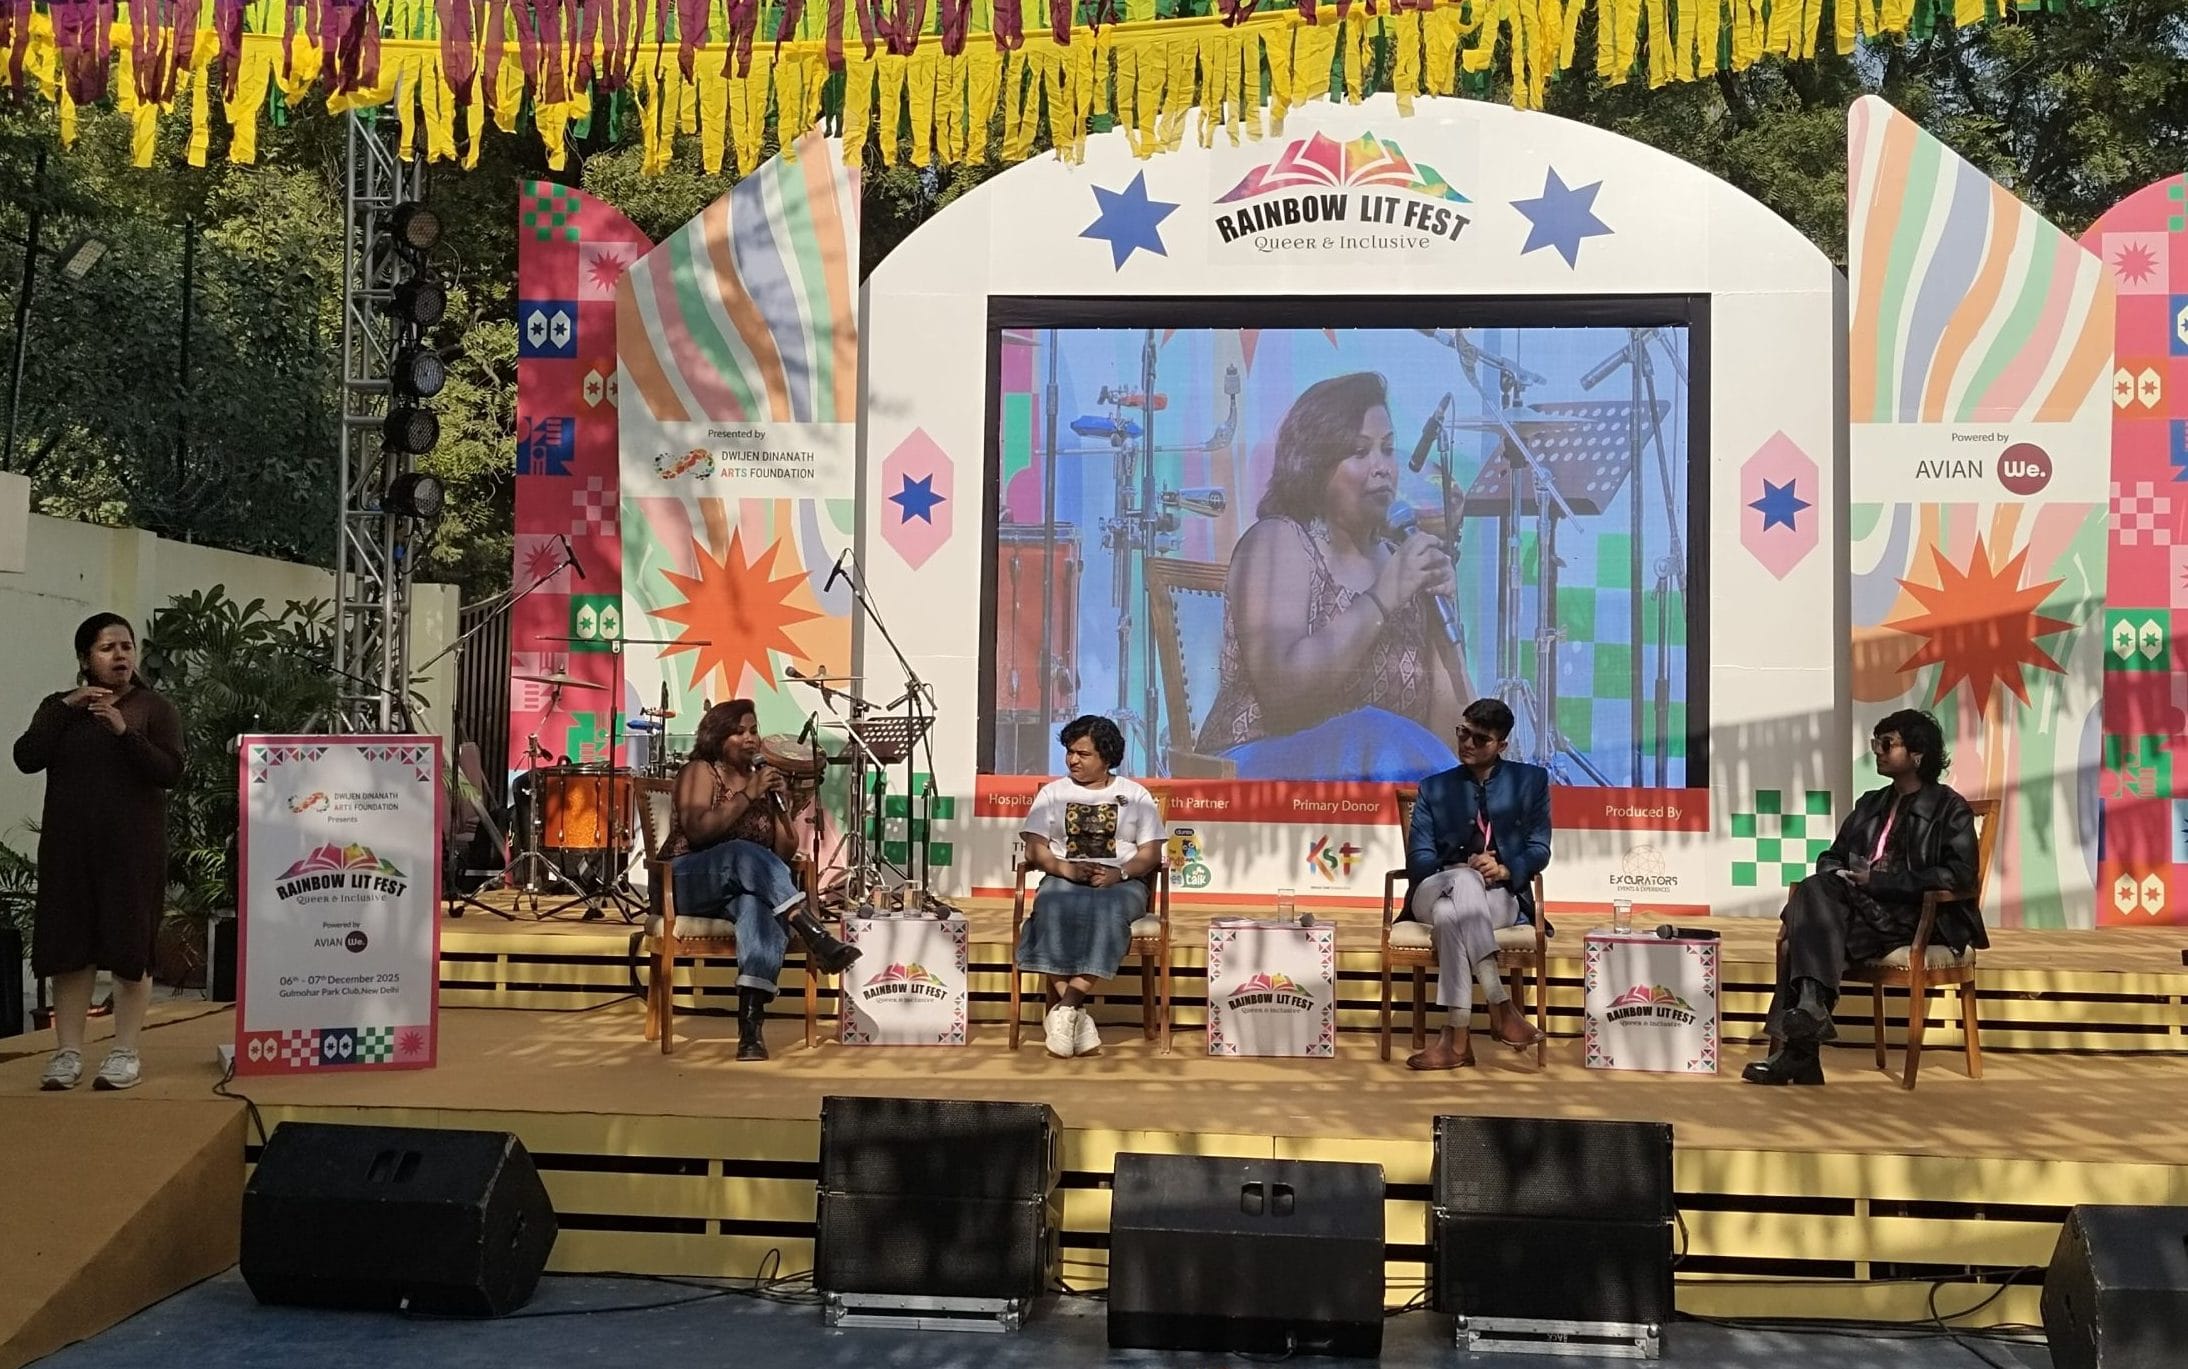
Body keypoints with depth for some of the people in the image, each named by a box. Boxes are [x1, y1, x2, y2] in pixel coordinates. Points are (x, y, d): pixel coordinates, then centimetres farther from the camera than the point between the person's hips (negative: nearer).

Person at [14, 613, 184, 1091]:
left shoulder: (155, 708, 2)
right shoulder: (58, 707, 10)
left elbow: (170, 771, -10)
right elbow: (25, 759, -5)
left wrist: (124, 731, -22)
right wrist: (65, 707, -12)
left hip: (132, 848, -2)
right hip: (70, 846, 3)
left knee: (130, 947, -1)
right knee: (69, 947, 3)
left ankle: (125, 1052, 6)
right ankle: (68, 1052, 10)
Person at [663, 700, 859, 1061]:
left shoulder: (763, 778, 14)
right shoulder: (700, 772, 2)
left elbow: (786, 852, 10)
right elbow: (696, 831, -17)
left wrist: (782, 804, -5)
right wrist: (747, 796, -18)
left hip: (750, 887, 3)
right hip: (688, 882, -3)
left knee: (761, 905, -36)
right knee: (743, 854, -36)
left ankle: (751, 1023, -49)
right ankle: (817, 939, -44)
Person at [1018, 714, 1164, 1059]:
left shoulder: (1136, 795, 14)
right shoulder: (1052, 792, 17)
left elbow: (1151, 853, 6)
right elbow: (1035, 850, 7)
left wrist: (1118, 873, -14)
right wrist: (1066, 869, -14)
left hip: (1122, 883, -1)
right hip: (1064, 879, 1)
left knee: (1107, 911, -38)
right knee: (1053, 911, -36)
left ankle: (1064, 1009, -40)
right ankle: (1078, 1016, -40)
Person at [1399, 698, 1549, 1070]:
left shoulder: (1531, 780, 15)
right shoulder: (1434, 788, 17)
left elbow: (1539, 851, 6)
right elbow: (1418, 859, 6)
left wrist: (1504, 870, -16)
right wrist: (1464, 871, -16)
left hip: (1502, 897, -1)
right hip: (1436, 892, 1)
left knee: (1450, 913, -39)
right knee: (1463, 881, -39)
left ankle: (1455, 1038, -43)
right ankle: (1500, 1007, -43)